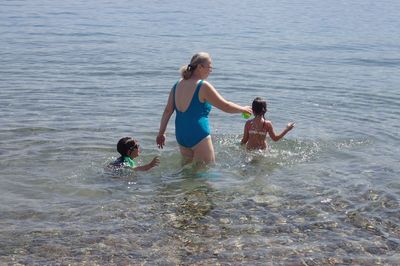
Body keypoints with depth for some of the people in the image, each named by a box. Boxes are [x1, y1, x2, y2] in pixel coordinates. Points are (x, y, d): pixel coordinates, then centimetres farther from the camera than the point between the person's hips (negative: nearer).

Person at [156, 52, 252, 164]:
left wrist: (161, 133, 14)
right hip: (199, 136, -7)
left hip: (180, 135, 8)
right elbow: (225, 106, -9)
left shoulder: (178, 84, 7)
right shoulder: (203, 86, -13)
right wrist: (243, 109, 7)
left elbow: (168, 111, 9)